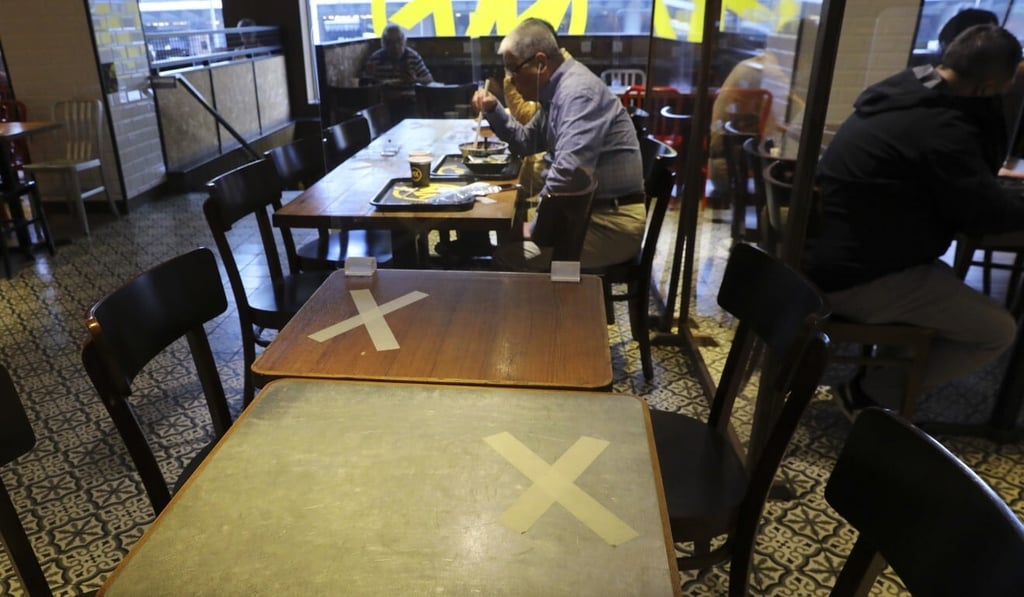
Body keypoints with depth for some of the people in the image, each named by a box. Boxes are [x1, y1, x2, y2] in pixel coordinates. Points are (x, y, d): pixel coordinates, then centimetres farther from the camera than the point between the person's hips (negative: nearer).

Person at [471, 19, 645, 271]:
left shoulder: (578, 91, -20)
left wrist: (536, 227, -20)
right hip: (587, 210, 10)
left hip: (611, 223, -10)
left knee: (507, 256, -19)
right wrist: (494, 110, 11)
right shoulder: (557, 89, 13)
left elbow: (568, 171, -31)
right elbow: (527, 142, 26)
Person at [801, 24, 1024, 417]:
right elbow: (987, 214, -14)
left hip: (829, 259, 10)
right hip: (858, 278, -10)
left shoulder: (902, 93, 10)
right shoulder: (941, 128, -20)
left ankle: (874, 381, 26)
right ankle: (870, 393, 6)